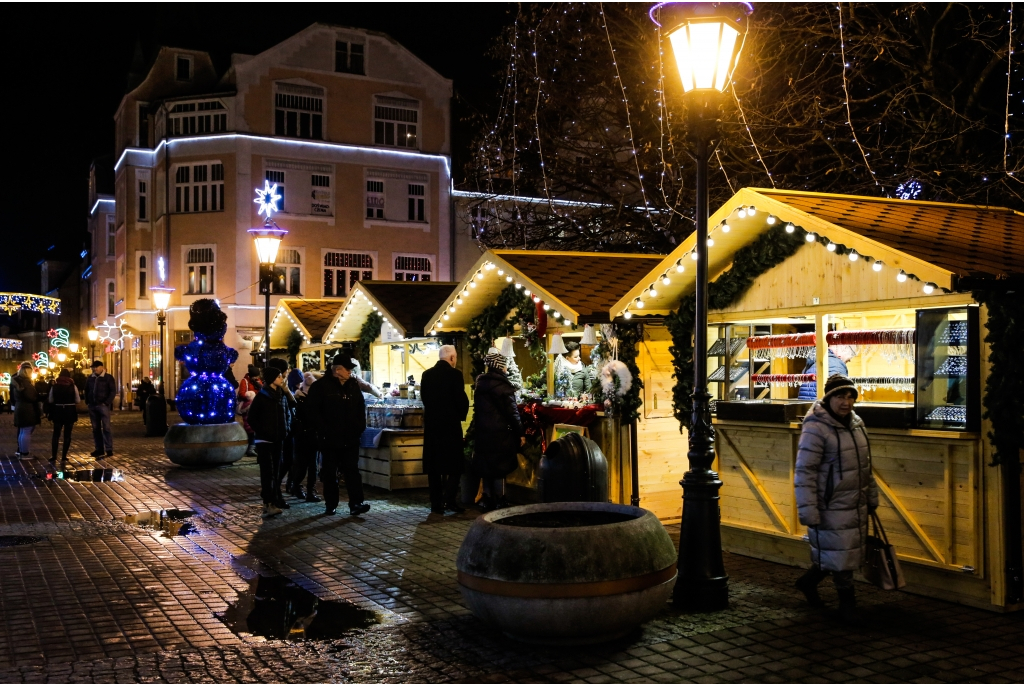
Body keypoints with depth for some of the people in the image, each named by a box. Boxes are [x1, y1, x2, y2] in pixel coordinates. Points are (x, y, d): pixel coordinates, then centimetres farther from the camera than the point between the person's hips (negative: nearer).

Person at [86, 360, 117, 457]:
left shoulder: (108, 378, -2)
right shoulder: (91, 378, 13)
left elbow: (113, 391, -7)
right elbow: (87, 390, 23)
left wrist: (106, 403, -13)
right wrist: (87, 401, 11)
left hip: (103, 406, -5)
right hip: (92, 406, 5)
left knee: (106, 428, -7)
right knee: (95, 428, 7)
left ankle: (109, 449, -6)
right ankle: (99, 449, 13)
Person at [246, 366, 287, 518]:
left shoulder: (280, 395, 10)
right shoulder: (261, 396, -6)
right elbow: (251, 418, -6)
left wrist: (282, 433, 7)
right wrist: (262, 432, -11)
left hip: (277, 440, 6)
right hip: (264, 440, -6)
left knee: (276, 471, 7)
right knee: (267, 472, -9)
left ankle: (274, 501, 13)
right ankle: (269, 504, -12)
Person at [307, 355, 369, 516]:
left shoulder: (354, 385, 9)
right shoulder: (321, 386, -6)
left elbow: (361, 408, 16)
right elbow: (314, 411, -9)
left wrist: (360, 427, 3)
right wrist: (324, 430, -14)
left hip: (351, 438, 3)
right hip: (330, 439, -3)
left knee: (352, 470, -3)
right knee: (330, 472, 7)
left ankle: (356, 504, -7)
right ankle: (331, 504, 16)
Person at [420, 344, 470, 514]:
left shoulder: (427, 375, 5)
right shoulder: (454, 374, -11)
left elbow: (424, 398, 8)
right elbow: (462, 399, -12)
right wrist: (462, 415, 6)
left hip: (431, 424, 5)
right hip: (451, 424, -5)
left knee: (434, 465, 9)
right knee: (454, 464, 4)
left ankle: (436, 503, 9)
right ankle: (449, 500, -5)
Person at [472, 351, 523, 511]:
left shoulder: (480, 384, 7)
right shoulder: (501, 385, -14)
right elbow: (512, 411, -13)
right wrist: (520, 433, -7)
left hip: (482, 432, 6)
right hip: (500, 433, -6)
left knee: (487, 467, 12)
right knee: (500, 467, 1)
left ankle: (487, 499, 16)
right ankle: (499, 500, 4)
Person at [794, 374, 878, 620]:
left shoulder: (856, 424, 8)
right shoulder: (816, 428, -18)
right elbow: (804, 471, -19)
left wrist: (872, 496, 21)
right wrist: (807, 510, -21)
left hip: (856, 505, 9)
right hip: (831, 508, -8)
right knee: (840, 556, 0)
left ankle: (808, 581, 36)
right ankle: (847, 599, 19)